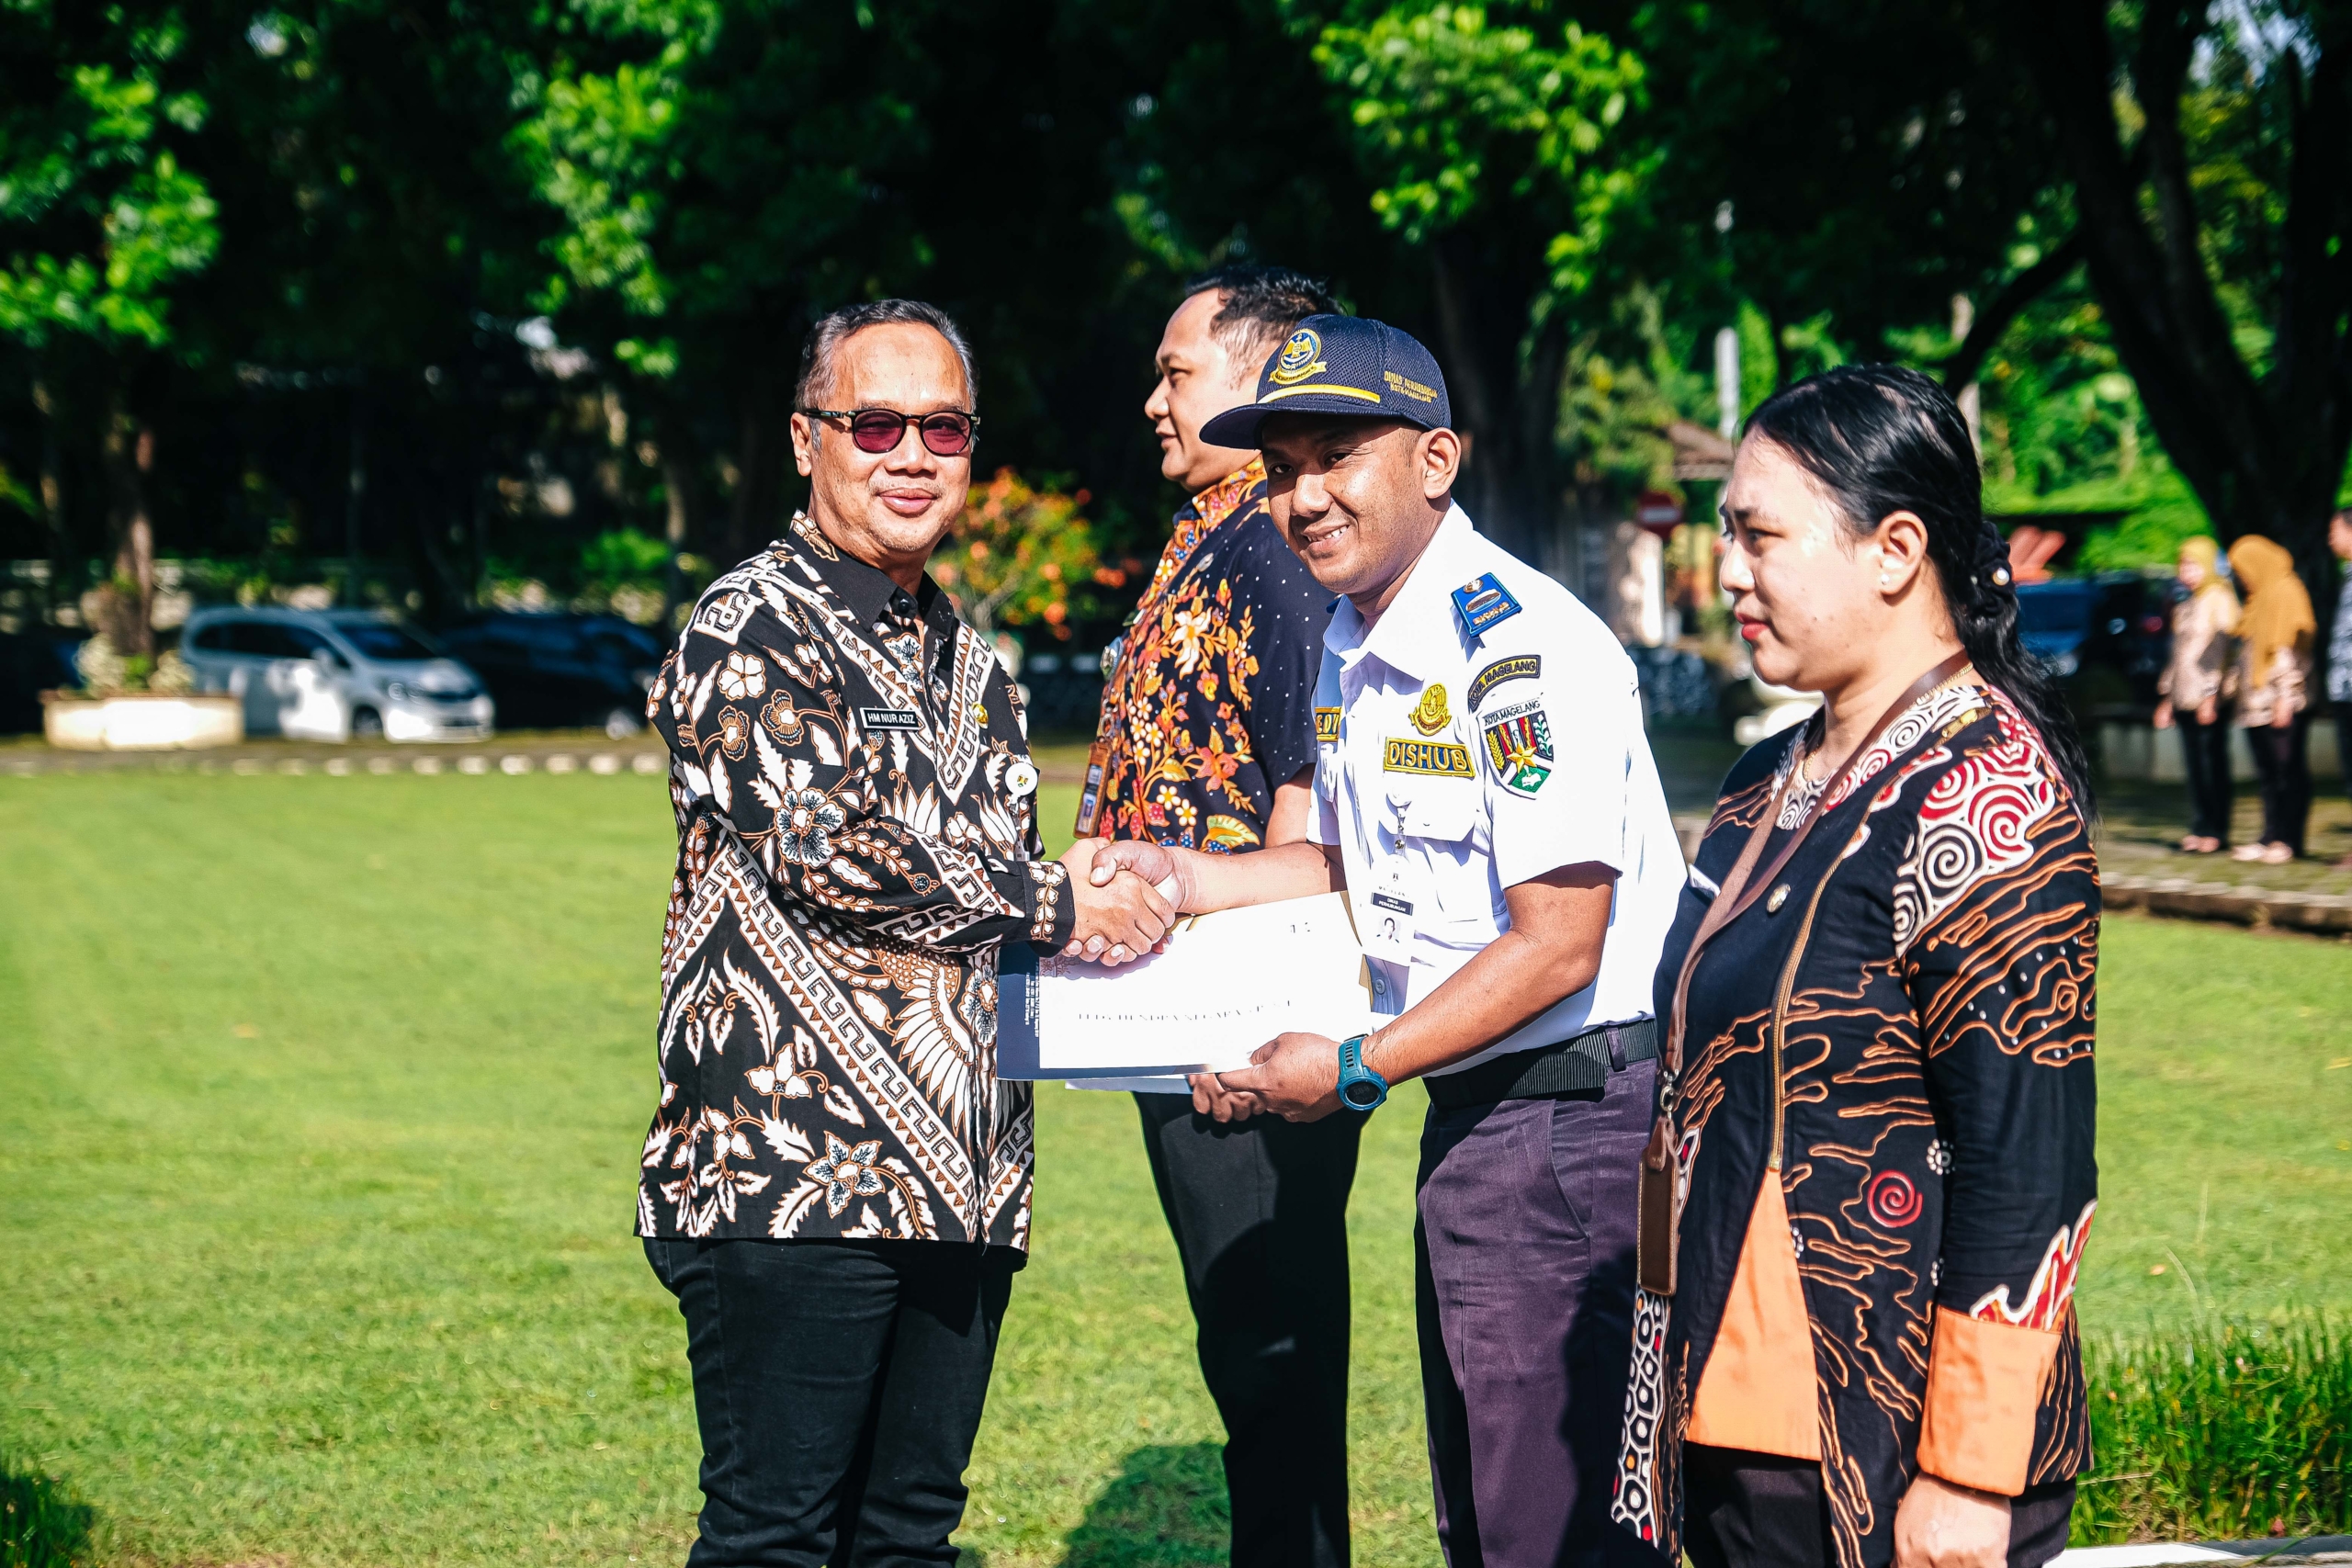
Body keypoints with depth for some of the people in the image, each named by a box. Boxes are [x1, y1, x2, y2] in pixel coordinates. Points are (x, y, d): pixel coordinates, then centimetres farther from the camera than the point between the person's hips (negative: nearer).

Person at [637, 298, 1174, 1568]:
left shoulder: (968, 662, 20)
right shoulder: (751, 630, -5)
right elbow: (821, 847, -16)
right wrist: (1055, 906, -8)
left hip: (960, 1178, 8)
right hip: (793, 1173, -8)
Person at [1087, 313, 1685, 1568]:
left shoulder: (1520, 647, -20)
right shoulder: (1349, 649, 11)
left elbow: (1558, 946, -22)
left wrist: (1357, 1070, -17)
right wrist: (1190, 878, 11)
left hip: (1573, 1120, -10)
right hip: (1468, 1115, 10)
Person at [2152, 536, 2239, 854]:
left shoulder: (2219, 599, -6)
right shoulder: (2186, 606, 19)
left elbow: (2221, 649, -12)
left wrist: (2211, 696, -17)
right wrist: (2167, 697, 22)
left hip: (2210, 699, -8)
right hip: (2185, 697, 8)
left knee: (2212, 764, -6)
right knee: (2194, 765, 7)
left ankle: (2217, 832, -4)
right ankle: (2199, 828, 10)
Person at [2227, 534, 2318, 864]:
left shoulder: (2285, 592, -9)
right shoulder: (2258, 599, 19)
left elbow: (2290, 647, -15)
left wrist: (2285, 695, -20)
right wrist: (2241, 693, 20)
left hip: (2281, 703, -9)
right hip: (2257, 706, 9)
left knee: (2288, 772, -5)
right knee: (2268, 774, 8)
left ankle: (2289, 840, -4)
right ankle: (2271, 838, 9)